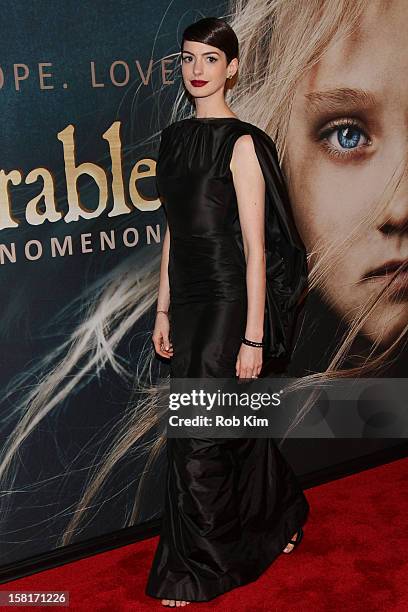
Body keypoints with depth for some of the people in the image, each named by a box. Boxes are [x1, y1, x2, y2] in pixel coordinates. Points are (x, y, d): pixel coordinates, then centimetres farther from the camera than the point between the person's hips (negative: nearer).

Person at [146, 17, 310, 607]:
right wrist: (164, 309, 14)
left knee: (198, 435, 0)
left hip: (227, 301, -7)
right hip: (189, 299, 7)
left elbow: (255, 247, -15)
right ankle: (280, 518, 41)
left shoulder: (242, 143, -12)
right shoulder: (175, 137, 11)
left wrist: (254, 336, -17)